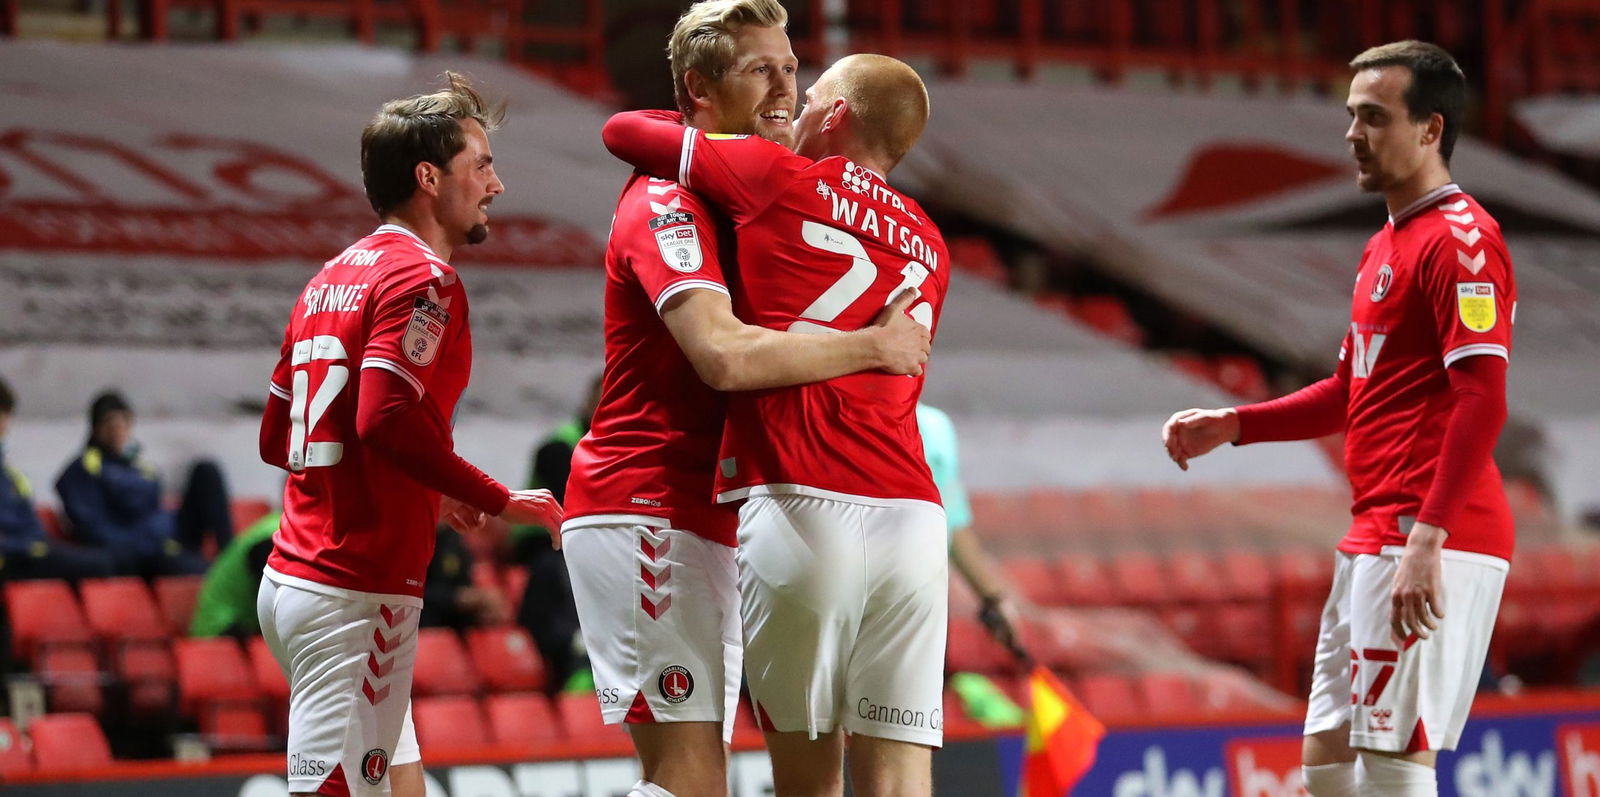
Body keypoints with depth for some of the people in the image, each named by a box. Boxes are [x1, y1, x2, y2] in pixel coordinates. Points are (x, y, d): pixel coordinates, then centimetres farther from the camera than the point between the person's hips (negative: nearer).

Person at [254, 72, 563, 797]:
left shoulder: (333, 278, 17)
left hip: (291, 575, 9)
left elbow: (275, 437, 20)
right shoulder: (423, 277, -10)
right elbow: (387, 418, -24)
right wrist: (499, 501, -13)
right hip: (357, 590, -9)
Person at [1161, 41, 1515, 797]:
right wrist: (1232, 425, 20)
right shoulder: (1385, 245, 21)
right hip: (1372, 538, 10)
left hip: (1424, 543, -10)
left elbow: (1482, 402, -20)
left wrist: (1427, 539, -26)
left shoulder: (1461, 238, -11)